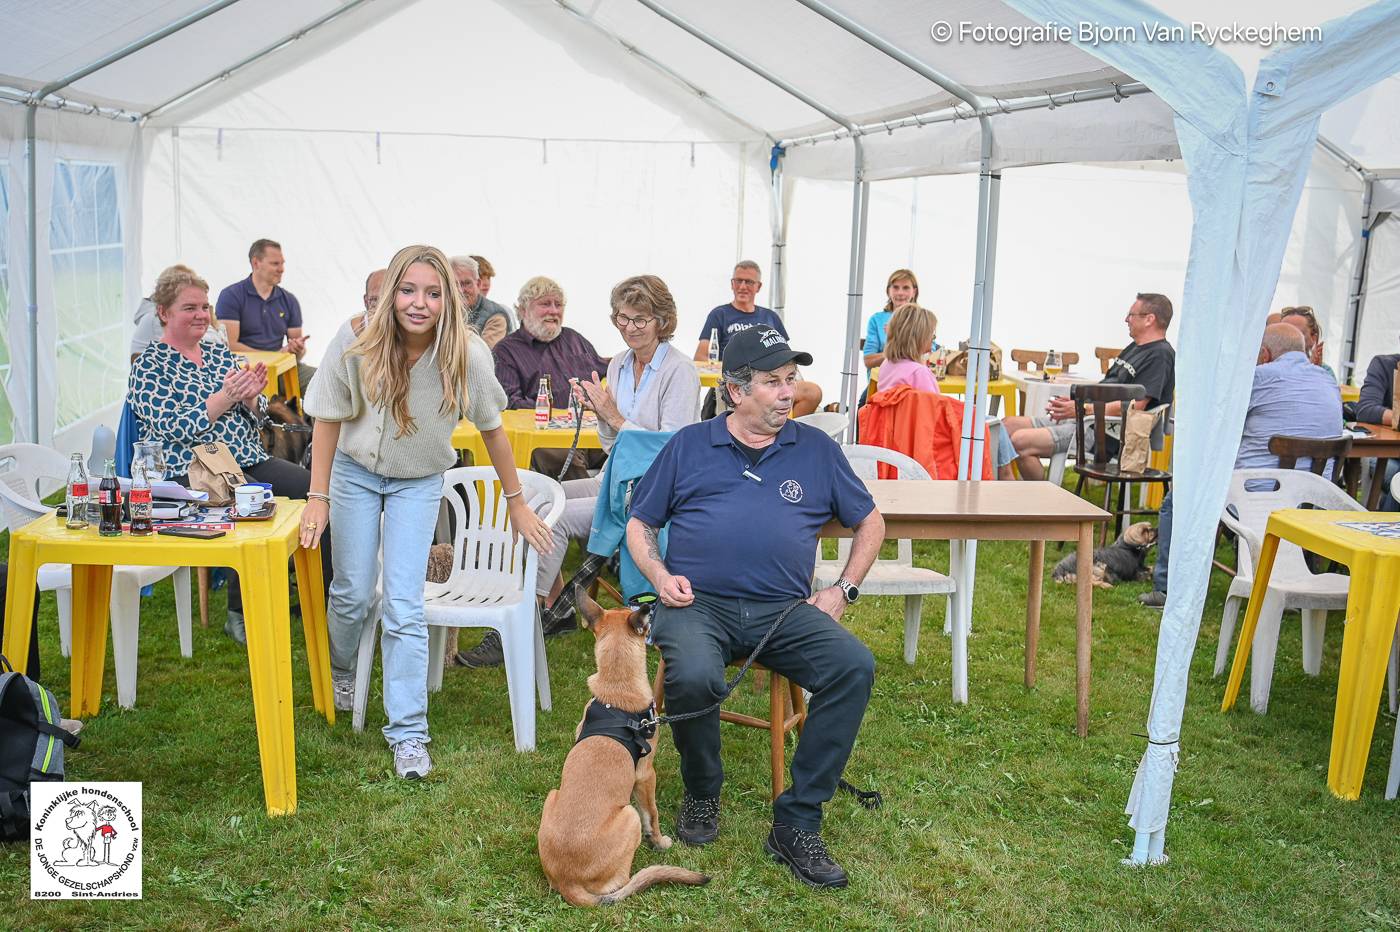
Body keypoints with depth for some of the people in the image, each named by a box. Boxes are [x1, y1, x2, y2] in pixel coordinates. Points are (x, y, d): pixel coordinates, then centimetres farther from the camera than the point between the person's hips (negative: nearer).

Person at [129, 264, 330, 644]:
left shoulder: (220, 352, 17)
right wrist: (225, 397, -19)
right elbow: (172, 428, -13)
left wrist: (251, 397, -6)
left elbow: (251, 416, 17)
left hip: (249, 459, 7)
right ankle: (240, 614, -16)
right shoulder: (149, 366, -1)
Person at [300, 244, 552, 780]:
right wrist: (318, 498, -11)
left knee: (404, 606, -9)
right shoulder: (358, 340, -23)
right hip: (355, 472, 1)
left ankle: (408, 732, 1)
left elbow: (491, 428, -10)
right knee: (353, 593, 10)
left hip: (419, 483, -1)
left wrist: (517, 504, -4)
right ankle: (340, 669, 45)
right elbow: (329, 418, -10)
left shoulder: (466, 354, -24)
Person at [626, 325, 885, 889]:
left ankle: (797, 824, -15)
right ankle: (701, 794, -2)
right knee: (693, 675, -35)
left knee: (855, 666, -26)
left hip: (784, 610, 2)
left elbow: (869, 521, 21)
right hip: (697, 605, -1)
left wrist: (843, 591, 8)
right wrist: (659, 575, -2)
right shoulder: (689, 446, 12)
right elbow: (640, 523, 17)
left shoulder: (816, 450, 14)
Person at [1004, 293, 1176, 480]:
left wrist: (1082, 409, -17)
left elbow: (1135, 405, -19)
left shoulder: (1160, 355, -9)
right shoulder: (1134, 348, 24)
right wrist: (1074, 402, 7)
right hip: (1084, 418, 11)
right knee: (1007, 427, 0)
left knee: (1021, 441, -25)